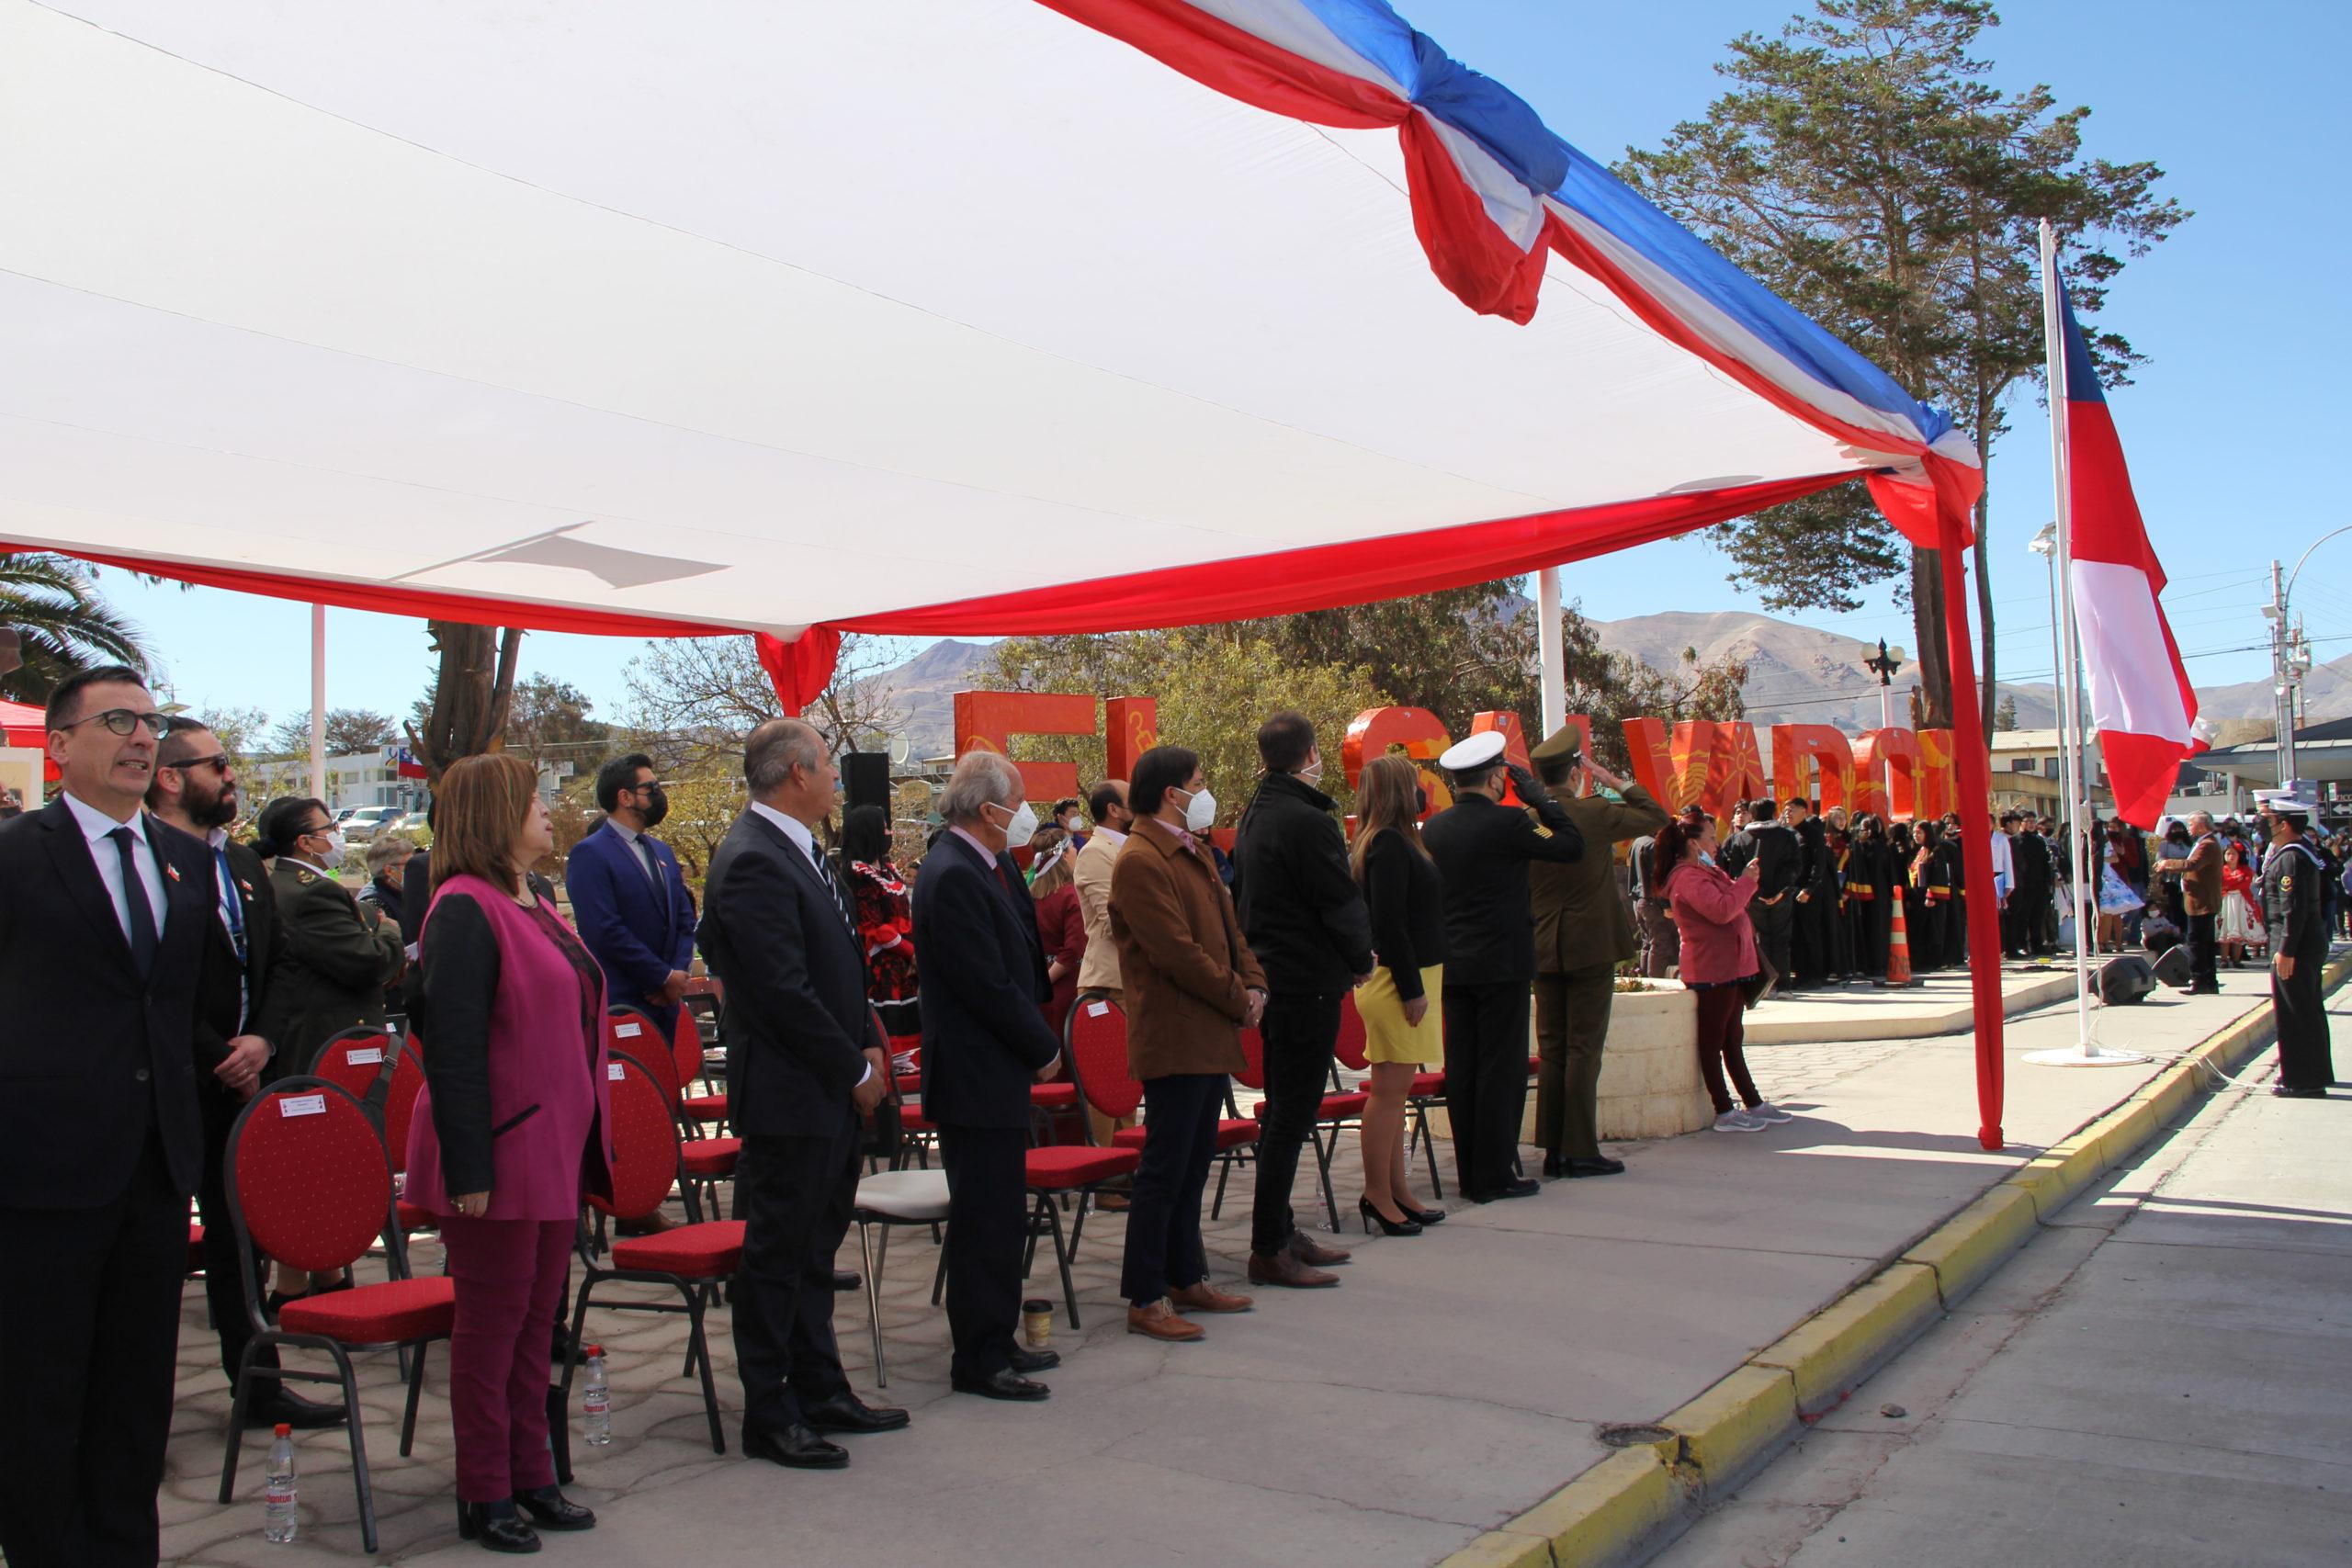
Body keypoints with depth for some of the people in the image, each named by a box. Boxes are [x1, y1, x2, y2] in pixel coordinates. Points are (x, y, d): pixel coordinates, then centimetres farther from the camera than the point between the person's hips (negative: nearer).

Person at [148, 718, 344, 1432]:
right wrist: (220, 1059, -14)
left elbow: (276, 967, 14)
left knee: (241, 1237, 15)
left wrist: (262, 1041, -3)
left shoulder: (245, 865, 14)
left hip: (238, 1081, 8)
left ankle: (259, 1383, 24)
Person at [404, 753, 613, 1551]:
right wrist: (468, 1168, -22)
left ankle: (531, 1478, 26)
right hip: (502, 1157, -9)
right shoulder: (465, 910, -15)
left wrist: (584, 1144, 19)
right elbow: (451, 1045, -20)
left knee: (538, 1320, 15)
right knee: (491, 1325, 4)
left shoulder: (534, 905, 14)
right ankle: (484, 1496, 17)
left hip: (554, 1152, 9)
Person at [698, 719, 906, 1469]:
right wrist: (854, 1070, -14)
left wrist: (866, 1043, 7)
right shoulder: (753, 861, -19)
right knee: (778, 1256, 2)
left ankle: (820, 1391, 30)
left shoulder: (795, 850, 12)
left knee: (816, 1247, 18)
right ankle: (769, 1417, 14)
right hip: (790, 1095, -10)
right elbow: (785, 993, -22)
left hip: (830, 1094, 10)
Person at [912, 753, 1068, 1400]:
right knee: (986, 1220, -1)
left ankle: (995, 1341, 29)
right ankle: (979, 1360, 10)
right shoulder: (953, 875, -20)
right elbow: (988, 984, -21)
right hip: (976, 1077, -10)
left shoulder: (990, 866, 11)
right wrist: (1044, 1048, -11)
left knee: (1001, 1216, 17)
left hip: (998, 1072, 10)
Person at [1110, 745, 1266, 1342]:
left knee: (1193, 1165, 16)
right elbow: (1178, 952, -20)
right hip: (1174, 1039, -10)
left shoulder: (1194, 854, 17)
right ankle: (1146, 1300, 4)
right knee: (1165, 1169, -4)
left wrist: (1254, 985, 2)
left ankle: (1187, 1279, 27)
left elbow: (1228, 929, 19)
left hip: (1211, 1038, 10)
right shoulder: (1141, 861, -15)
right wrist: (1238, 1002, -12)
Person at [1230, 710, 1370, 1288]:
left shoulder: (1252, 817, 11)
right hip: (1309, 981, -10)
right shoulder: (1307, 821, -18)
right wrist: (1362, 960, 2)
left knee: (1283, 1110, 17)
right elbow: (1344, 904, -14)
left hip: (1270, 976, 10)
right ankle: (1269, 1249, -1)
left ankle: (1280, 1231, 25)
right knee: (1292, 1115, -5)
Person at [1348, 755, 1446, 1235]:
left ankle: (1397, 1190, 20)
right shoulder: (1389, 844, -15)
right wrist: (1411, 990, -20)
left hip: (1411, 978, 10)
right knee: (1389, 1091, -5)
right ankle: (1378, 1195, 0)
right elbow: (1389, 923, -21)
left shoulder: (1396, 841, 15)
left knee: (1394, 1091, 13)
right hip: (1400, 980, -10)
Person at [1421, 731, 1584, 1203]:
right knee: (1502, 1069, 0)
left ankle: (1470, 1173, 16)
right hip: (1501, 964, -6)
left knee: (1462, 1068, 10)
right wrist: (1540, 798, 1)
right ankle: (1494, 1176, 2)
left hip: (1452, 965, 6)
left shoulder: (1433, 828, 6)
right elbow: (1572, 845, -6)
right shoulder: (1505, 822, -14)